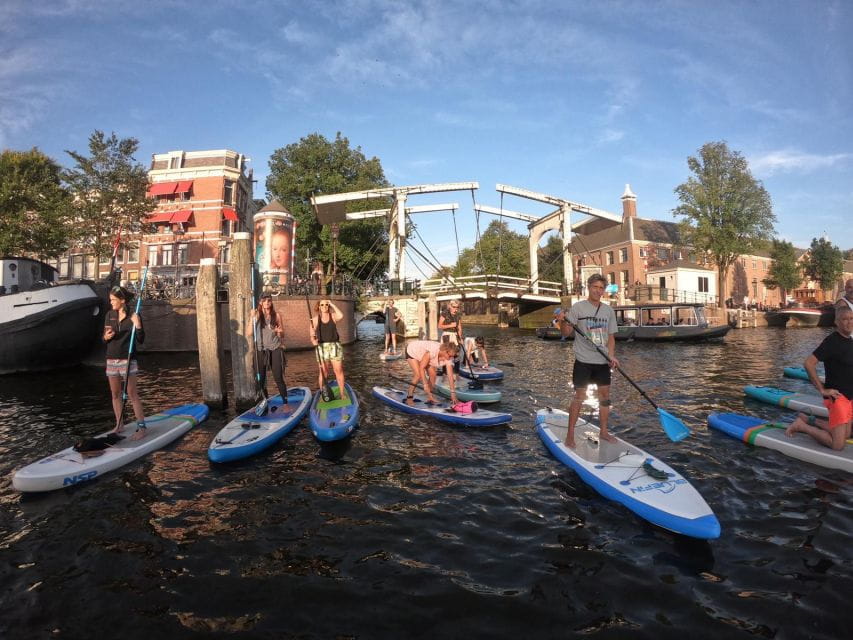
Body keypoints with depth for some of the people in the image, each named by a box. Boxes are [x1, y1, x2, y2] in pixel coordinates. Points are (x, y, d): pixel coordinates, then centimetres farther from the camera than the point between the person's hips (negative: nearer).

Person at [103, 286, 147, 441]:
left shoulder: (133, 316, -8)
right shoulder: (110, 315, 5)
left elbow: (140, 340, -9)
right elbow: (104, 338, 11)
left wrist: (138, 326, -24)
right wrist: (106, 337, -12)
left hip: (127, 359, -5)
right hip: (111, 359, 5)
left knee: (132, 393, -7)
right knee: (115, 394, 12)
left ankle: (141, 427, -4)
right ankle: (119, 424, 24)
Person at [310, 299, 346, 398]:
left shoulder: (333, 316, 1)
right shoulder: (315, 319, 2)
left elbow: (341, 316, -22)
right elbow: (312, 335, 2)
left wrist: (332, 305, -13)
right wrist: (313, 340, -21)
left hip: (335, 346, 0)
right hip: (322, 347, 0)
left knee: (338, 371, 1)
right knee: (323, 372, 4)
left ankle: (342, 394, 10)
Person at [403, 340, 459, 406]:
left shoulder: (449, 358, -23)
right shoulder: (433, 351, -42)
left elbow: (450, 376, -19)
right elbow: (421, 368, -36)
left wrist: (453, 393, -20)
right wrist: (425, 385, -39)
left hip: (424, 353, 6)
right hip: (412, 351, -6)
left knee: (432, 374, -8)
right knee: (418, 375, -22)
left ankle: (430, 398, 9)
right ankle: (409, 398, -10)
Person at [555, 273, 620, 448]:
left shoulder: (609, 310, 9)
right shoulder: (578, 307, -5)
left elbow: (611, 336, 12)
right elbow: (567, 333, -8)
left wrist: (612, 356, -1)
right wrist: (563, 321, -28)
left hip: (603, 361, 5)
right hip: (584, 361, -5)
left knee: (605, 396, 9)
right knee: (579, 397, -3)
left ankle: (603, 431, 24)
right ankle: (570, 435, 6)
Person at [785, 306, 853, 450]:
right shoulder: (832, 341, -18)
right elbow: (808, 363, -25)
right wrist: (822, 390, -20)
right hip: (837, 396, -9)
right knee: (837, 445, -11)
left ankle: (808, 420, 25)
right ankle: (801, 425, 3)